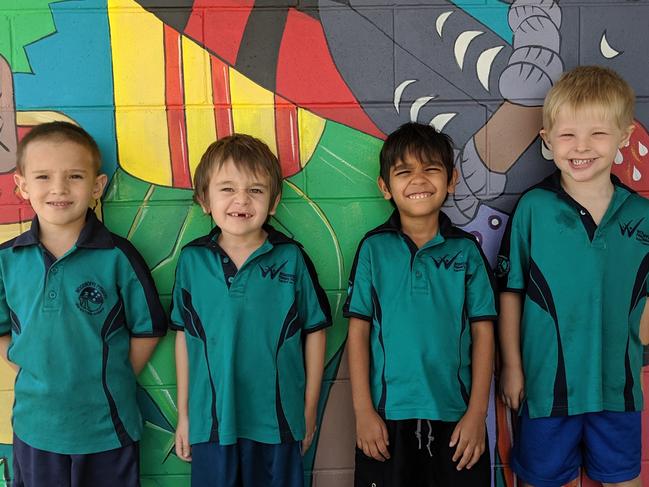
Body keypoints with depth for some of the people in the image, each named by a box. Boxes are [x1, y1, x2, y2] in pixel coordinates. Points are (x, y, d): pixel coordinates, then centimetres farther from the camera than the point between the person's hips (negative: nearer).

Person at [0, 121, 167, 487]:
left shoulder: (118, 257, -13)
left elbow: (149, 327, -5)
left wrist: (115, 382, -5)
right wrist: (34, 372, -2)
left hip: (108, 427, -2)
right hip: (35, 427, 3)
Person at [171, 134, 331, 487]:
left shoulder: (291, 258, -8)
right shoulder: (192, 260, -4)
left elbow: (314, 332, -1)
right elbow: (184, 336, 4)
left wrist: (310, 409, 3)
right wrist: (183, 413, 8)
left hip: (277, 422, -1)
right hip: (210, 422, 1)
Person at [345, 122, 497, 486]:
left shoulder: (466, 250, -1)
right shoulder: (373, 249, -2)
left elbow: (483, 332, 1)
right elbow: (359, 331, -1)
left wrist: (477, 412, -3)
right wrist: (363, 410, -4)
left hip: (455, 415, 1)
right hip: (388, 415, 0)